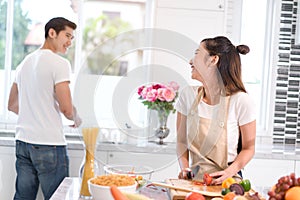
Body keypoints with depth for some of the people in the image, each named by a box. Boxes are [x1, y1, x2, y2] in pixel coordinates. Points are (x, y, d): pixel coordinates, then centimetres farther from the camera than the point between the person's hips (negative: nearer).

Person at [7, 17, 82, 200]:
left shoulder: (25, 63, 14)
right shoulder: (60, 63, -10)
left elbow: (12, 105, 21)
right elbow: (67, 109, -16)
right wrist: (77, 120, 4)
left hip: (23, 141, 8)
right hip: (49, 144, -8)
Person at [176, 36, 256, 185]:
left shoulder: (241, 101, -9)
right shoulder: (188, 94, 3)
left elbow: (248, 148, 1)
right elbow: (181, 141, 10)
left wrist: (229, 172, -15)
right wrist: (184, 168, -7)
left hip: (227, 180, -3)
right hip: (194, 178, 3)